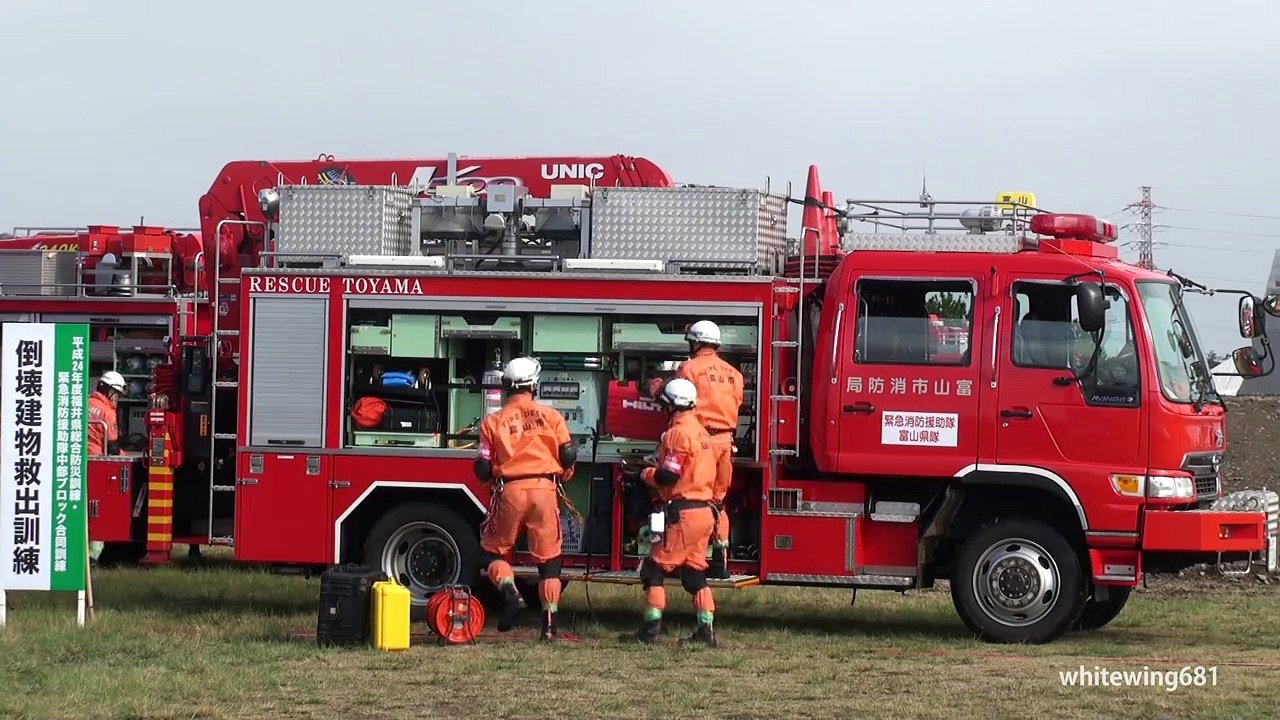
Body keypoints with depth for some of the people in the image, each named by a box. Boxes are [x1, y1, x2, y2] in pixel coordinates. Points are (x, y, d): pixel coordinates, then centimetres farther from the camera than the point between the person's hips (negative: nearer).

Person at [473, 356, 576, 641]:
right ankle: (550, 622, 5)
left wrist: (493, 474, 23)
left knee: (492, 548, 16)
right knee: (548, 556, 8)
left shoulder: (494, 422, 2)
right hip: (544, 489, 1)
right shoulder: (550, 415, 2)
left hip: (510, 491, -1)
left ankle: (508, 589, -11)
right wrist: (561, 475, 21)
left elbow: (483, 470, 0)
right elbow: (569, 455, 0)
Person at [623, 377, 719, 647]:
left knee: (656, 566, -3)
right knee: (695, 571, 12)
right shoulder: (701, 432, 14)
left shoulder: (679, 433, -14)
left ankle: (652, 624, -8)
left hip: (683, 513, -9)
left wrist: (641, 475, -5)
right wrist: (649, 473, 20)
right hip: (704, 511, 9)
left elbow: (669, 476, -19)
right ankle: (707, 629, 9)